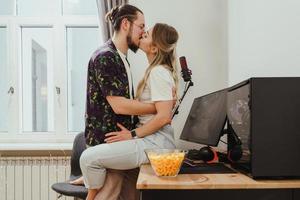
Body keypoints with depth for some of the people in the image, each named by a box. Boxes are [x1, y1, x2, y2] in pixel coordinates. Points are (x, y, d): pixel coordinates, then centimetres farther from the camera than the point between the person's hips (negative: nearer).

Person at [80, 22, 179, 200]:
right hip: (154, 139, 11)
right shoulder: (157, 70, 14)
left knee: (89, 157, -15)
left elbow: (164, 116, -23)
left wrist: (133, 135, -16)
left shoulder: (158, 72, -16)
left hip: (155, 142, -11)